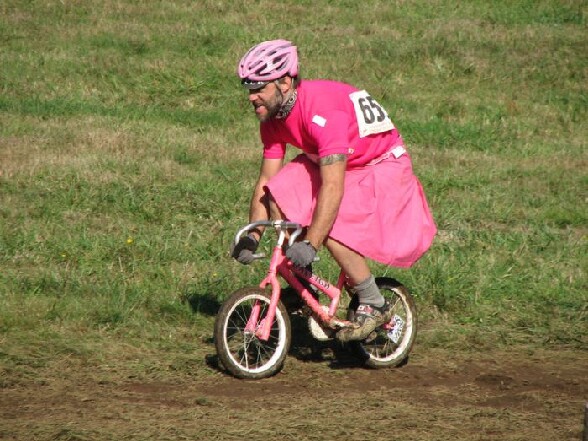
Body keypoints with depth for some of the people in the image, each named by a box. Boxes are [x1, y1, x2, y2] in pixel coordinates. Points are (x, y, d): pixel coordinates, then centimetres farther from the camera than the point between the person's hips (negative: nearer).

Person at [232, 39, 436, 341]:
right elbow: (266, 181, 0)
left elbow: (332, 188, -40)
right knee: (279, 192, -15)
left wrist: (310, 245, -43)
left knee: (330, 227, -29)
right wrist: (251, 238, -8)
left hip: (382, 167, -8)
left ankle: (374, 306, -10)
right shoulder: (273, 118, -7)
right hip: (333, 164, 8)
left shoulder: (321, 110, -34)